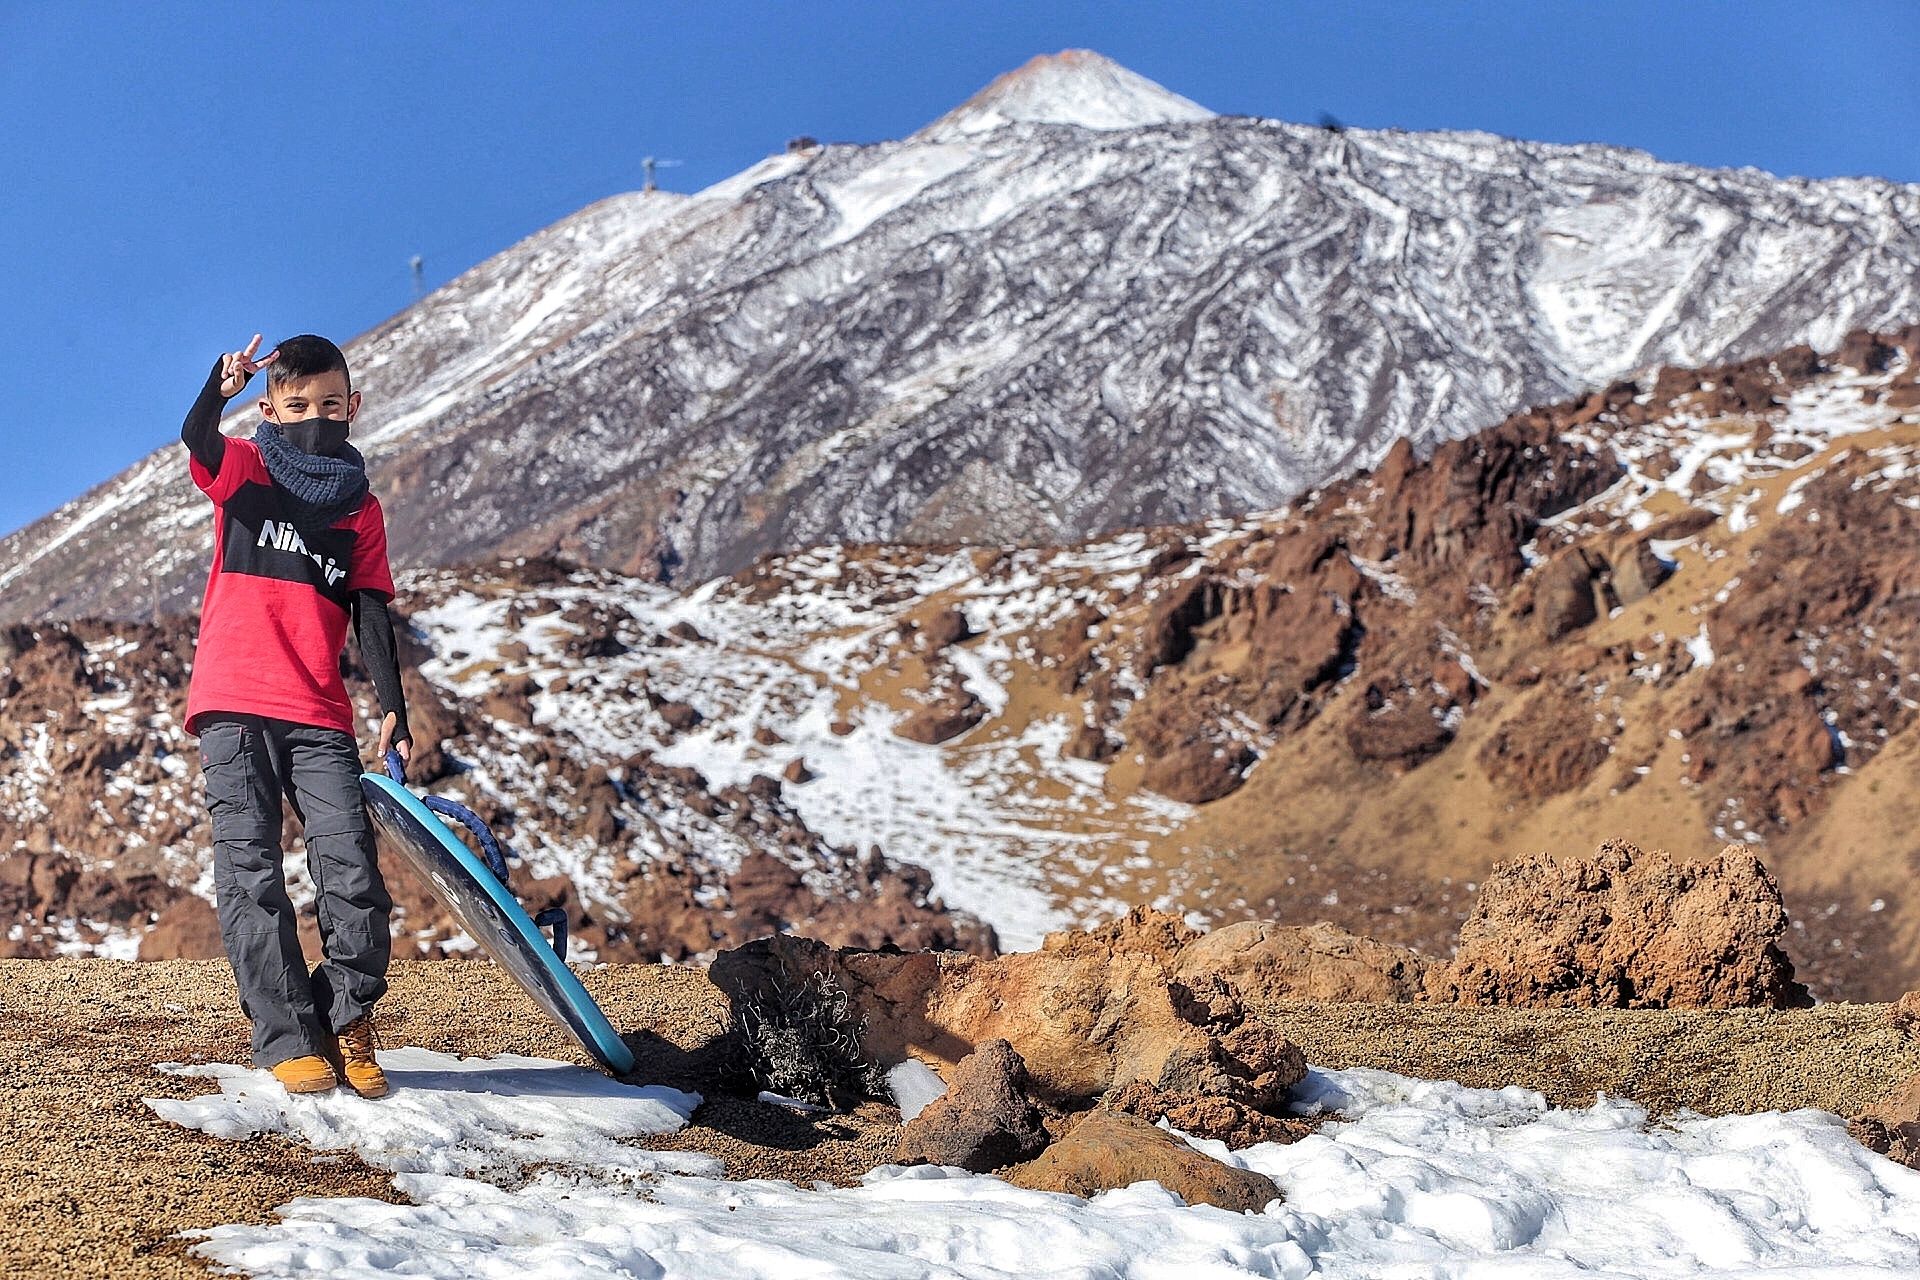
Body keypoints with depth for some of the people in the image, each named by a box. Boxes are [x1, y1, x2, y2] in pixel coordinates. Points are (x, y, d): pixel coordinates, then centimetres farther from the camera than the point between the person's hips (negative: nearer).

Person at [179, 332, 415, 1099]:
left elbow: (371, 616, 10)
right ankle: (287, 1041, -4)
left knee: (354, 877, -9)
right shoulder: (244, 473, 7)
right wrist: (221, 389, -40)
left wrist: (393, 707, -4)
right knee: (250, 878, -7)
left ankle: (345, 1018, 8)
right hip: (234, 708, -2)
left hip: (320, 718, 2)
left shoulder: (361, 510, 14)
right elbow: (198, 441, -16)